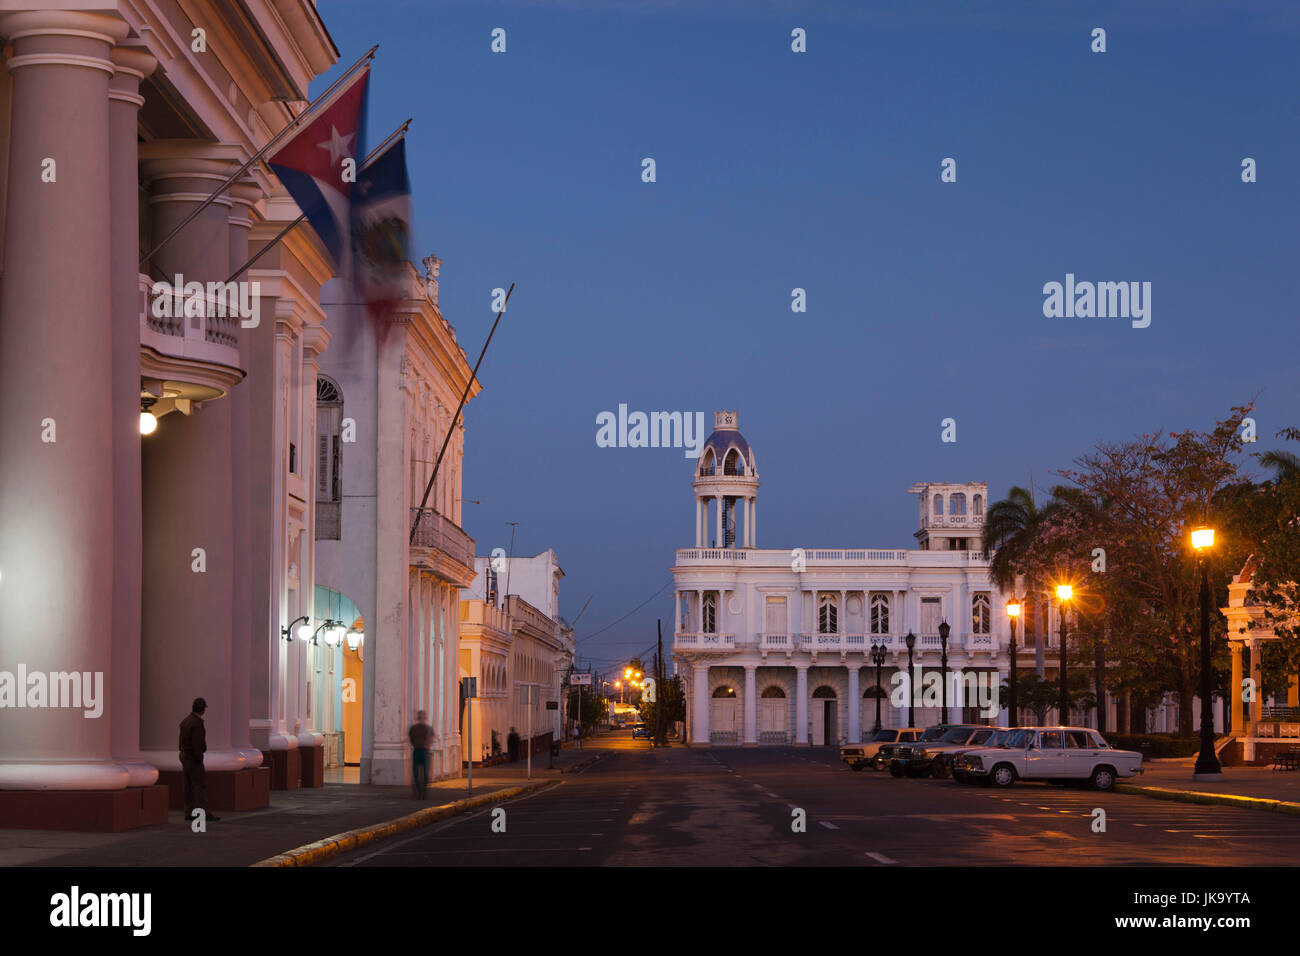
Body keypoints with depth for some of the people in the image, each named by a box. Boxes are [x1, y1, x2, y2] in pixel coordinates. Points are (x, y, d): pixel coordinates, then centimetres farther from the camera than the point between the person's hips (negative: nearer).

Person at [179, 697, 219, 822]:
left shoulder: (186, 721, 8)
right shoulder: (197, 724, -22)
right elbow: (196, 745, -25)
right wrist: (200, 763, -19)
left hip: (185, 756, 9)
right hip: (193, 759, -9)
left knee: (190, 786, 10)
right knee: (201, 785, -7)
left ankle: (190, 813, 11)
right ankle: (204, 813, -8)